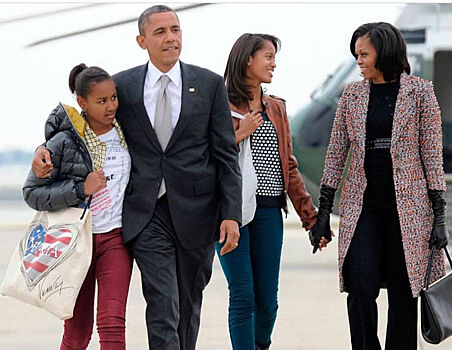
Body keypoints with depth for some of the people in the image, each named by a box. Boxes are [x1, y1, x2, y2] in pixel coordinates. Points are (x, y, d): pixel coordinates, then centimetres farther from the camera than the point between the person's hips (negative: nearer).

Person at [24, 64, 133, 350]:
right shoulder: (64, 142, -9)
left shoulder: (125, 133, 5)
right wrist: (81, 189, -18)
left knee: (112, 323, -13)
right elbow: (32, 193, -10)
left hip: (115, 239, 2)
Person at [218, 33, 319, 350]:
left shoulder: (276, 108, 17)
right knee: (243, 297, -6)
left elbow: (289, 166, 19)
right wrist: (240, 135, -13)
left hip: (269, 211, 5)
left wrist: (310, 215, 15)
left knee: (268, 299, 4)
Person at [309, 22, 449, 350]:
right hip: (363, 205, 2)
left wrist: (439, 216, -6)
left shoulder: (420, 91, 0)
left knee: (403, 292, 1)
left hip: (407, 205, -2)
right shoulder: (352, 94, 8)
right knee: (361, 287, -11)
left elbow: (432, 154, -1)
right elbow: (336, 154, 10)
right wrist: (323, 212, 6)